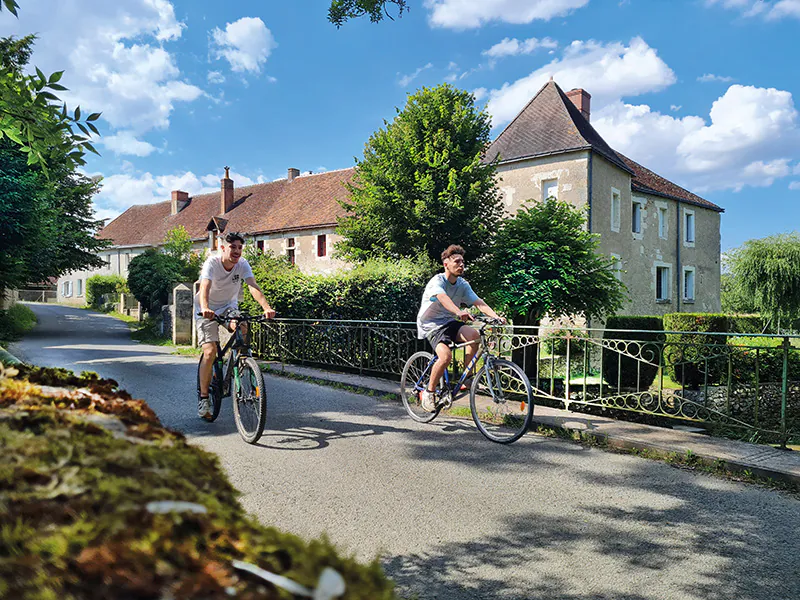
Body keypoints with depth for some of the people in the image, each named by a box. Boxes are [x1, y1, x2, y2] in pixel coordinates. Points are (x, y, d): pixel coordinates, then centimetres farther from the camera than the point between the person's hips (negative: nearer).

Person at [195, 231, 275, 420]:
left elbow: (254, 287, -30)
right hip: (208, 310, -2)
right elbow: (204, 287, -38)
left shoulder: (243, 264, -15)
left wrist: (267, 308, -47)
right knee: (210, 352, -15)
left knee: (242, 328, -30)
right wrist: (205, 308, -59)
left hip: (229, 307, 3)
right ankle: (203, 397, -1)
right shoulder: (212, 262, -23)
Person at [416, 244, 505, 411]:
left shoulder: (463, 284, 3)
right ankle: (429, 392, -7)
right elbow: (443, 298, -39)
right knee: (446, 356, -30)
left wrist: (496, 316, -25)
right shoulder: (437, 281, -17)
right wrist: (459, 312, -58)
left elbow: (479, 302, -8)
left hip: (449, 322, 6)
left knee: (474, 335, -26)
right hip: (431, 324, -5)